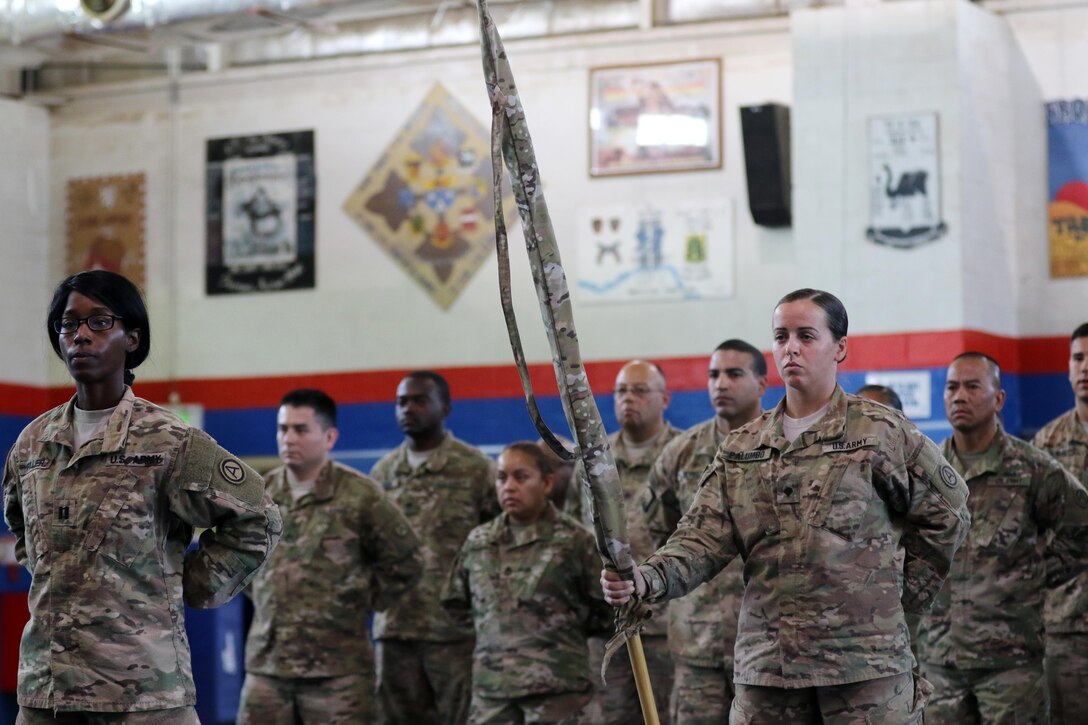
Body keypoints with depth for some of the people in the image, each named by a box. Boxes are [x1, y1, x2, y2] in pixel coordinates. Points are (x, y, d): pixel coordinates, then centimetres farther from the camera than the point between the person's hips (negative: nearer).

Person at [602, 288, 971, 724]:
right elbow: (703, 537, 3)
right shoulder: (740, 450, 13)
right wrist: (648, 580, -16)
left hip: (864, 660, -3)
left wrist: (909, 589, 5)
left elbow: (946, 514, 9)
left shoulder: (881, 433, 2)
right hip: (765, 663, 3)